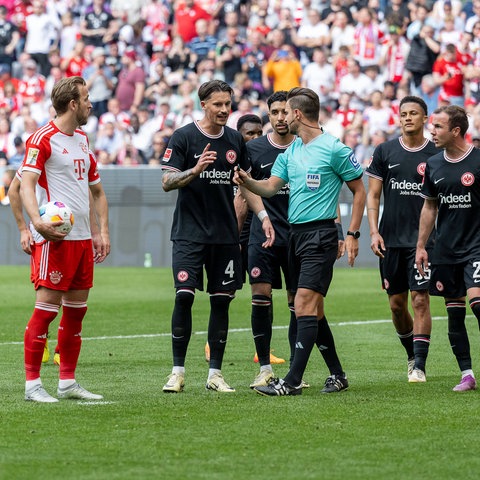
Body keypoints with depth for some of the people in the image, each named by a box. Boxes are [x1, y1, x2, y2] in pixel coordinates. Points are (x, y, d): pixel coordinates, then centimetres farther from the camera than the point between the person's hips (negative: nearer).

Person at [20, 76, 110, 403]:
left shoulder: (82, 140, 18)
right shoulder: (43, 139, -8)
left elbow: (97, 190, 25)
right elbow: (27, 184, -17)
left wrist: (103, 231, 16)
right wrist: (37, 221, -33)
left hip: (82, 238, 8)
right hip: (54, 237, -8)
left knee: (77, 310, 9)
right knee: (47, 307, -9)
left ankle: (67, 382, 15)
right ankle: (32, 383, -5)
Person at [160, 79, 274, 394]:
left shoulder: (235, 140, 9)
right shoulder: (183, 137, -4)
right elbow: (167, 182, -9)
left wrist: (263, 216, 8)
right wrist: (195, 170, -25)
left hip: (226, 235, 4)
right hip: (190, 234, -4)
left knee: (222, 300, 3)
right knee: (184, 297, -12)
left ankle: (215, 373, 9)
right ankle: (178, 371, -2)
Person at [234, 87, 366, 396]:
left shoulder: (334, 149, -7)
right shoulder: (290, 151, 15)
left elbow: (359, 190, -2)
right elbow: (271, 187, 11)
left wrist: (353, 234, -7)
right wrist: (247, 181, -10)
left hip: (320, 234, -8)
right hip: (295, 233, 8)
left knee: (305, 304, -14)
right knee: (313, 310, 10)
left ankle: (293, 381, -18)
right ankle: (337, 376, 19)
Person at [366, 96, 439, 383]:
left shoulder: (436, 155, 1)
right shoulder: (385, 152, 5)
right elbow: (373, 195, 6)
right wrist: (374, 232, -5)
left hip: (424, 239, -2)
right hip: (391, 239, 2)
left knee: (420, 300, -10)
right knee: (397, 303, 7)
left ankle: (420, 366, -9)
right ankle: (412, 354, 27)